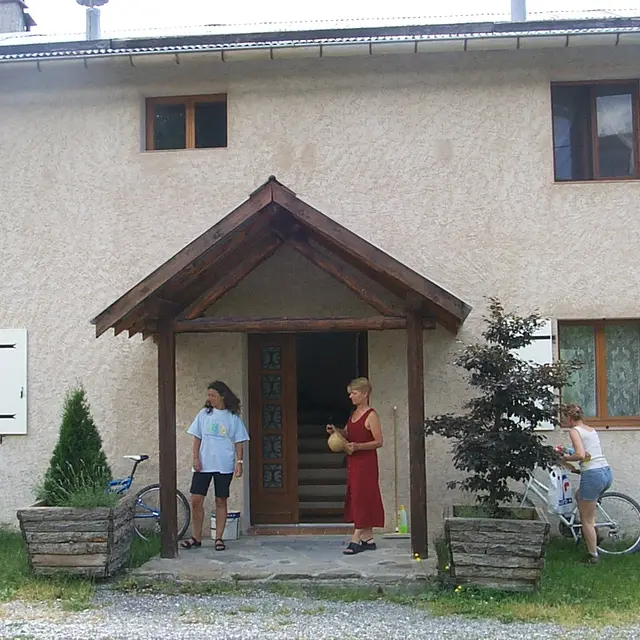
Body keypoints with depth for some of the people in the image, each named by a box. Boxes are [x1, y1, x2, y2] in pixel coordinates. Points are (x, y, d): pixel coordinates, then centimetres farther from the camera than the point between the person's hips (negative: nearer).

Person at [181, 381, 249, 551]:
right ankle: (197, 537, 11)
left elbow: (238, 442, 3)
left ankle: (219, 538, 13)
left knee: (221, 501, 4)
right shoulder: (204, 414, 6)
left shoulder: (233, 417, 2)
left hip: (224, 466, -2)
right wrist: (195, 458, -2)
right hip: (203, 464, 2)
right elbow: (197, 438, 8)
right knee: (196, 500, -2)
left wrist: (239, 462, -6)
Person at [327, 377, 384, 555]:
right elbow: (348, 434, 20)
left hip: (366, 462, -9)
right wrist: (336, 430, 1)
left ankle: (356, 539, -6)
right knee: (355, 498, 9)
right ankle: (368, 539, 16)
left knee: (361, 497, -7)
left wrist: (358, 446, -26)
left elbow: (379, 441, -15)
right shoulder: (354, 413, 12)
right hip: (353, 462, 9)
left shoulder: (371, 415, -13)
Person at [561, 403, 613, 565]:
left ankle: (593, 556, 15)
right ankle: (593, 529, 28)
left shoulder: (574, 431, -7)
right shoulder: (592, 430, 17)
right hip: (607, 472, 8)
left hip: (592, 475, -8)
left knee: (586, 520, 7)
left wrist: (565, 458, -4)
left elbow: (580, 455, -20)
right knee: (579, 496, 34)